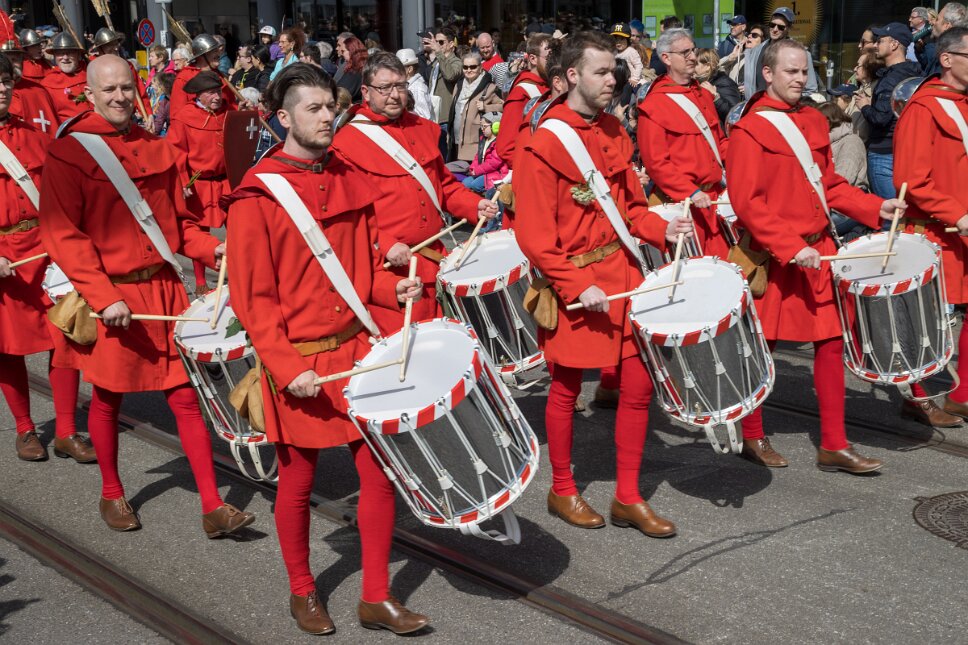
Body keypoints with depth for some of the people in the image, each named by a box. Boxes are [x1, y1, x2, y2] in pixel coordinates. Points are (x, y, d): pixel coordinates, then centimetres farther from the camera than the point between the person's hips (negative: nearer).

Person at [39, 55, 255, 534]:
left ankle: (213, 508, 6)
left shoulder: (156, 149, 8)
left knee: (185, 393, 2)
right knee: (107, 399, 12)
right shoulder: (68, 153, -8)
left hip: (162, 287, 4)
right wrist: (104, 297, -20)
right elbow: (62, 235, -12)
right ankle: (112, 495, 34)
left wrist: (210, 249, -4)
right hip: (107, 296, -3)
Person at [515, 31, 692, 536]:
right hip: (571, 281, -6)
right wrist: (577, 286, -20)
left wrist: (660, 229, -5)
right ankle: (562, 491, 28)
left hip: (621, 274, 6)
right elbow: (534, 235, -15)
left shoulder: (615, 134, 7)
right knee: (566, 389, 9)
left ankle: (628, 498, 19)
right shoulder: (543, 146, -14)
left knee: (639, 383, 5)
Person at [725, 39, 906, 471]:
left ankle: (833, 446, 14)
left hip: (818, 250, 7)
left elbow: (829, 184, 17)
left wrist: (875, 208, 3)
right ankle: (752, 437, 24)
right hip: (772, 258, -7)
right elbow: (746, 203, -17)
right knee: (761, 347, 5)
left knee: (831, 342, 6)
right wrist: (791, 248, -22)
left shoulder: (815, 122, 10)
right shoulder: (749, 130, -11)